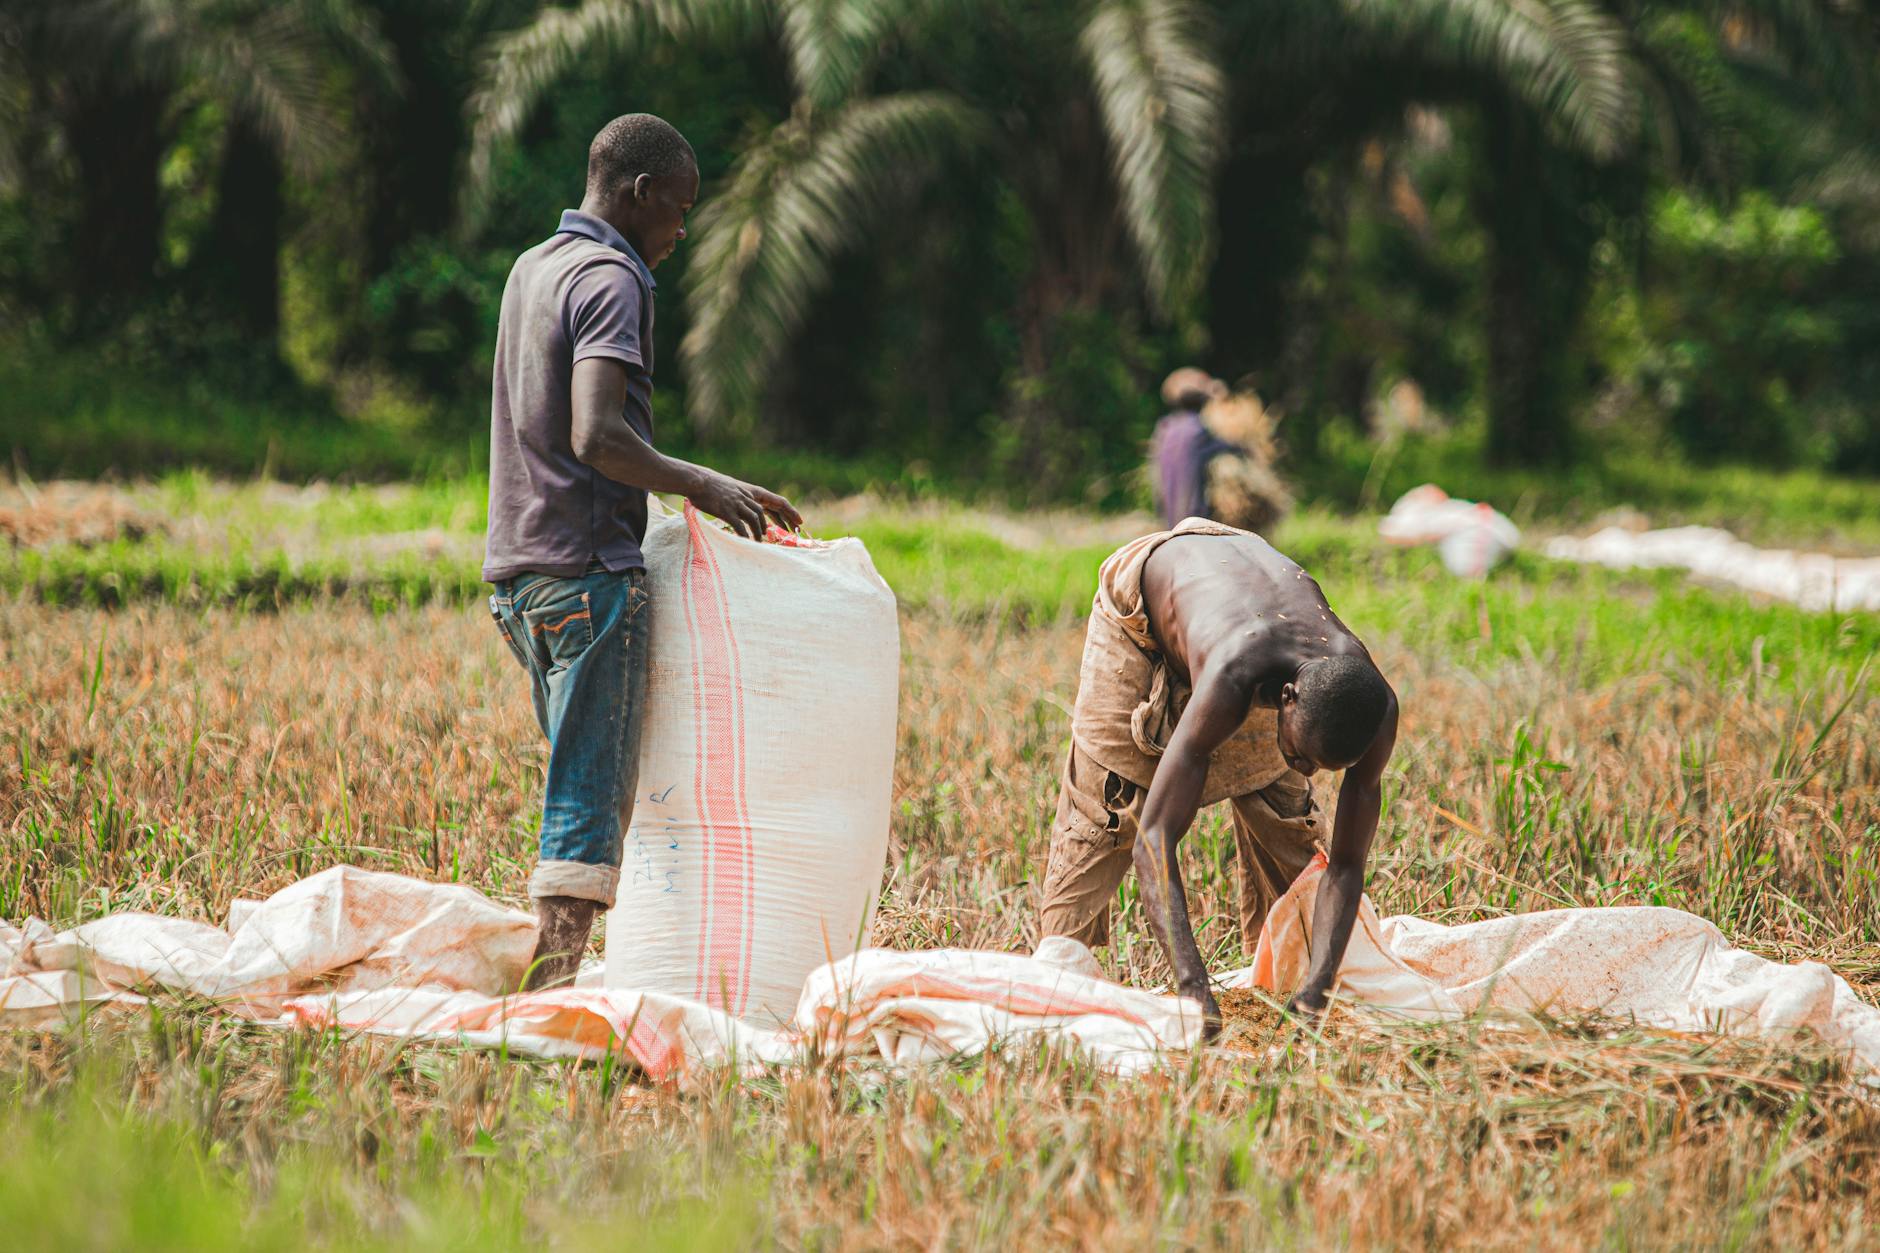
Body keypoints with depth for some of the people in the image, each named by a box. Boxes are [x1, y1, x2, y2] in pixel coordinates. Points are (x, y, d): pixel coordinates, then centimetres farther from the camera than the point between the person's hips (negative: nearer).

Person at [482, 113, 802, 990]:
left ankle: (548, 978, 11)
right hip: (590, 570, -9)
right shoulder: (612, 280, -11)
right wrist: (699, 484, -14)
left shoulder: (532, 269, 18)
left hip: (516, 571, 9)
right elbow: (596, 435, -25)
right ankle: (553, 986, -15)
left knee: (584, 781, 14)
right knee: (591, 795, -9)